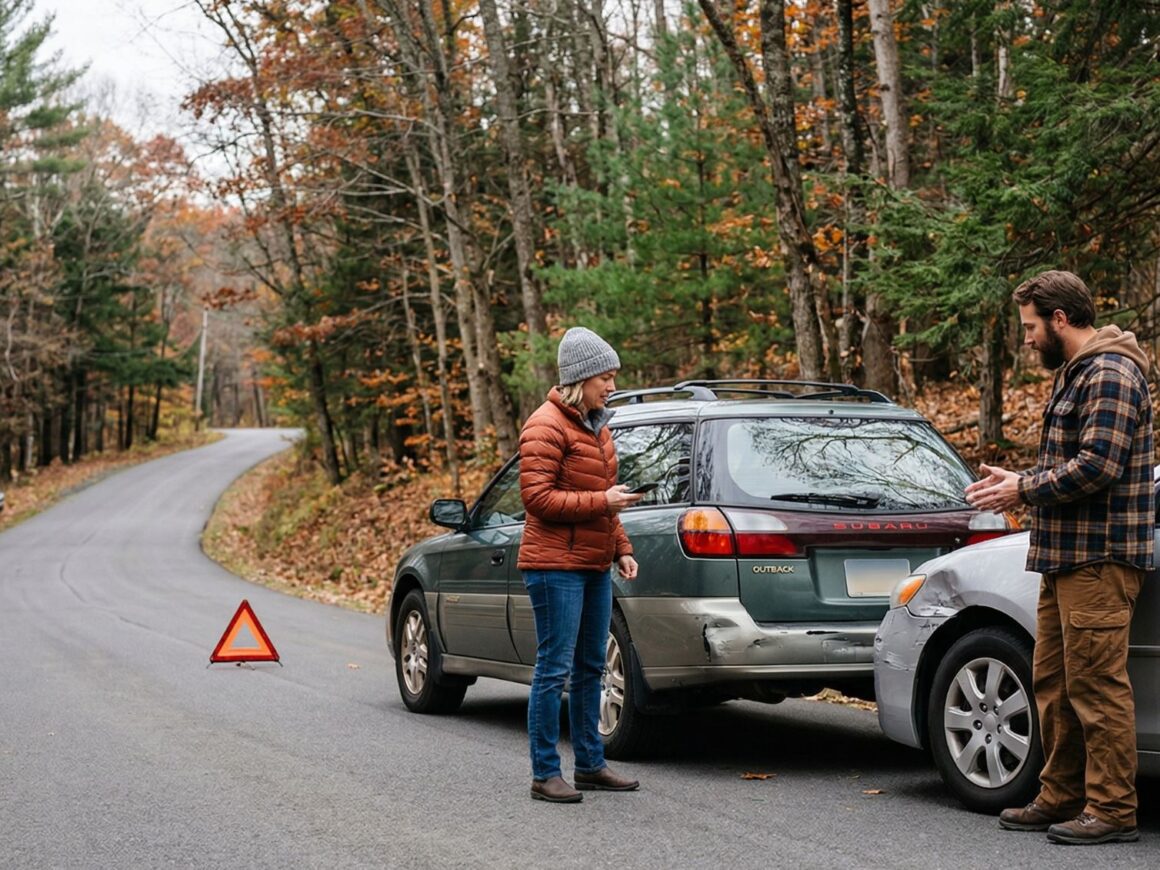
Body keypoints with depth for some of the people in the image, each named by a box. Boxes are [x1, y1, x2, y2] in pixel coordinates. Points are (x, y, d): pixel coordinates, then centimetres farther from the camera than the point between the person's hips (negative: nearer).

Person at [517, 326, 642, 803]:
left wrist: (622, 548, 15)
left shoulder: (595, 426, 17)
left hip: (595, 567, 9)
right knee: (554, 670, -6)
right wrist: (602, 501, -18)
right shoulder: (547, 426, -12)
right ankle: (545, 775, 0)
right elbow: (537, 497, -18)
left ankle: (590, 765, 23)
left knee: (590, 669, 14)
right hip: (556, 566, -9)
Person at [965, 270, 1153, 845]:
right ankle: (1061, 798, 21)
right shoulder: (1073, 375, 21)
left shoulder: (1110, 375, -13)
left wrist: (1025, 490, -12)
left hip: (1100, 560, -11)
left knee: (1096, 684, -8)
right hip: (1066, 559, 11)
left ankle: (1112, 809, -3)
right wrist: (1017, 482, 11)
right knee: (1053, 683, 13)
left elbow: (1097, 467, -21)